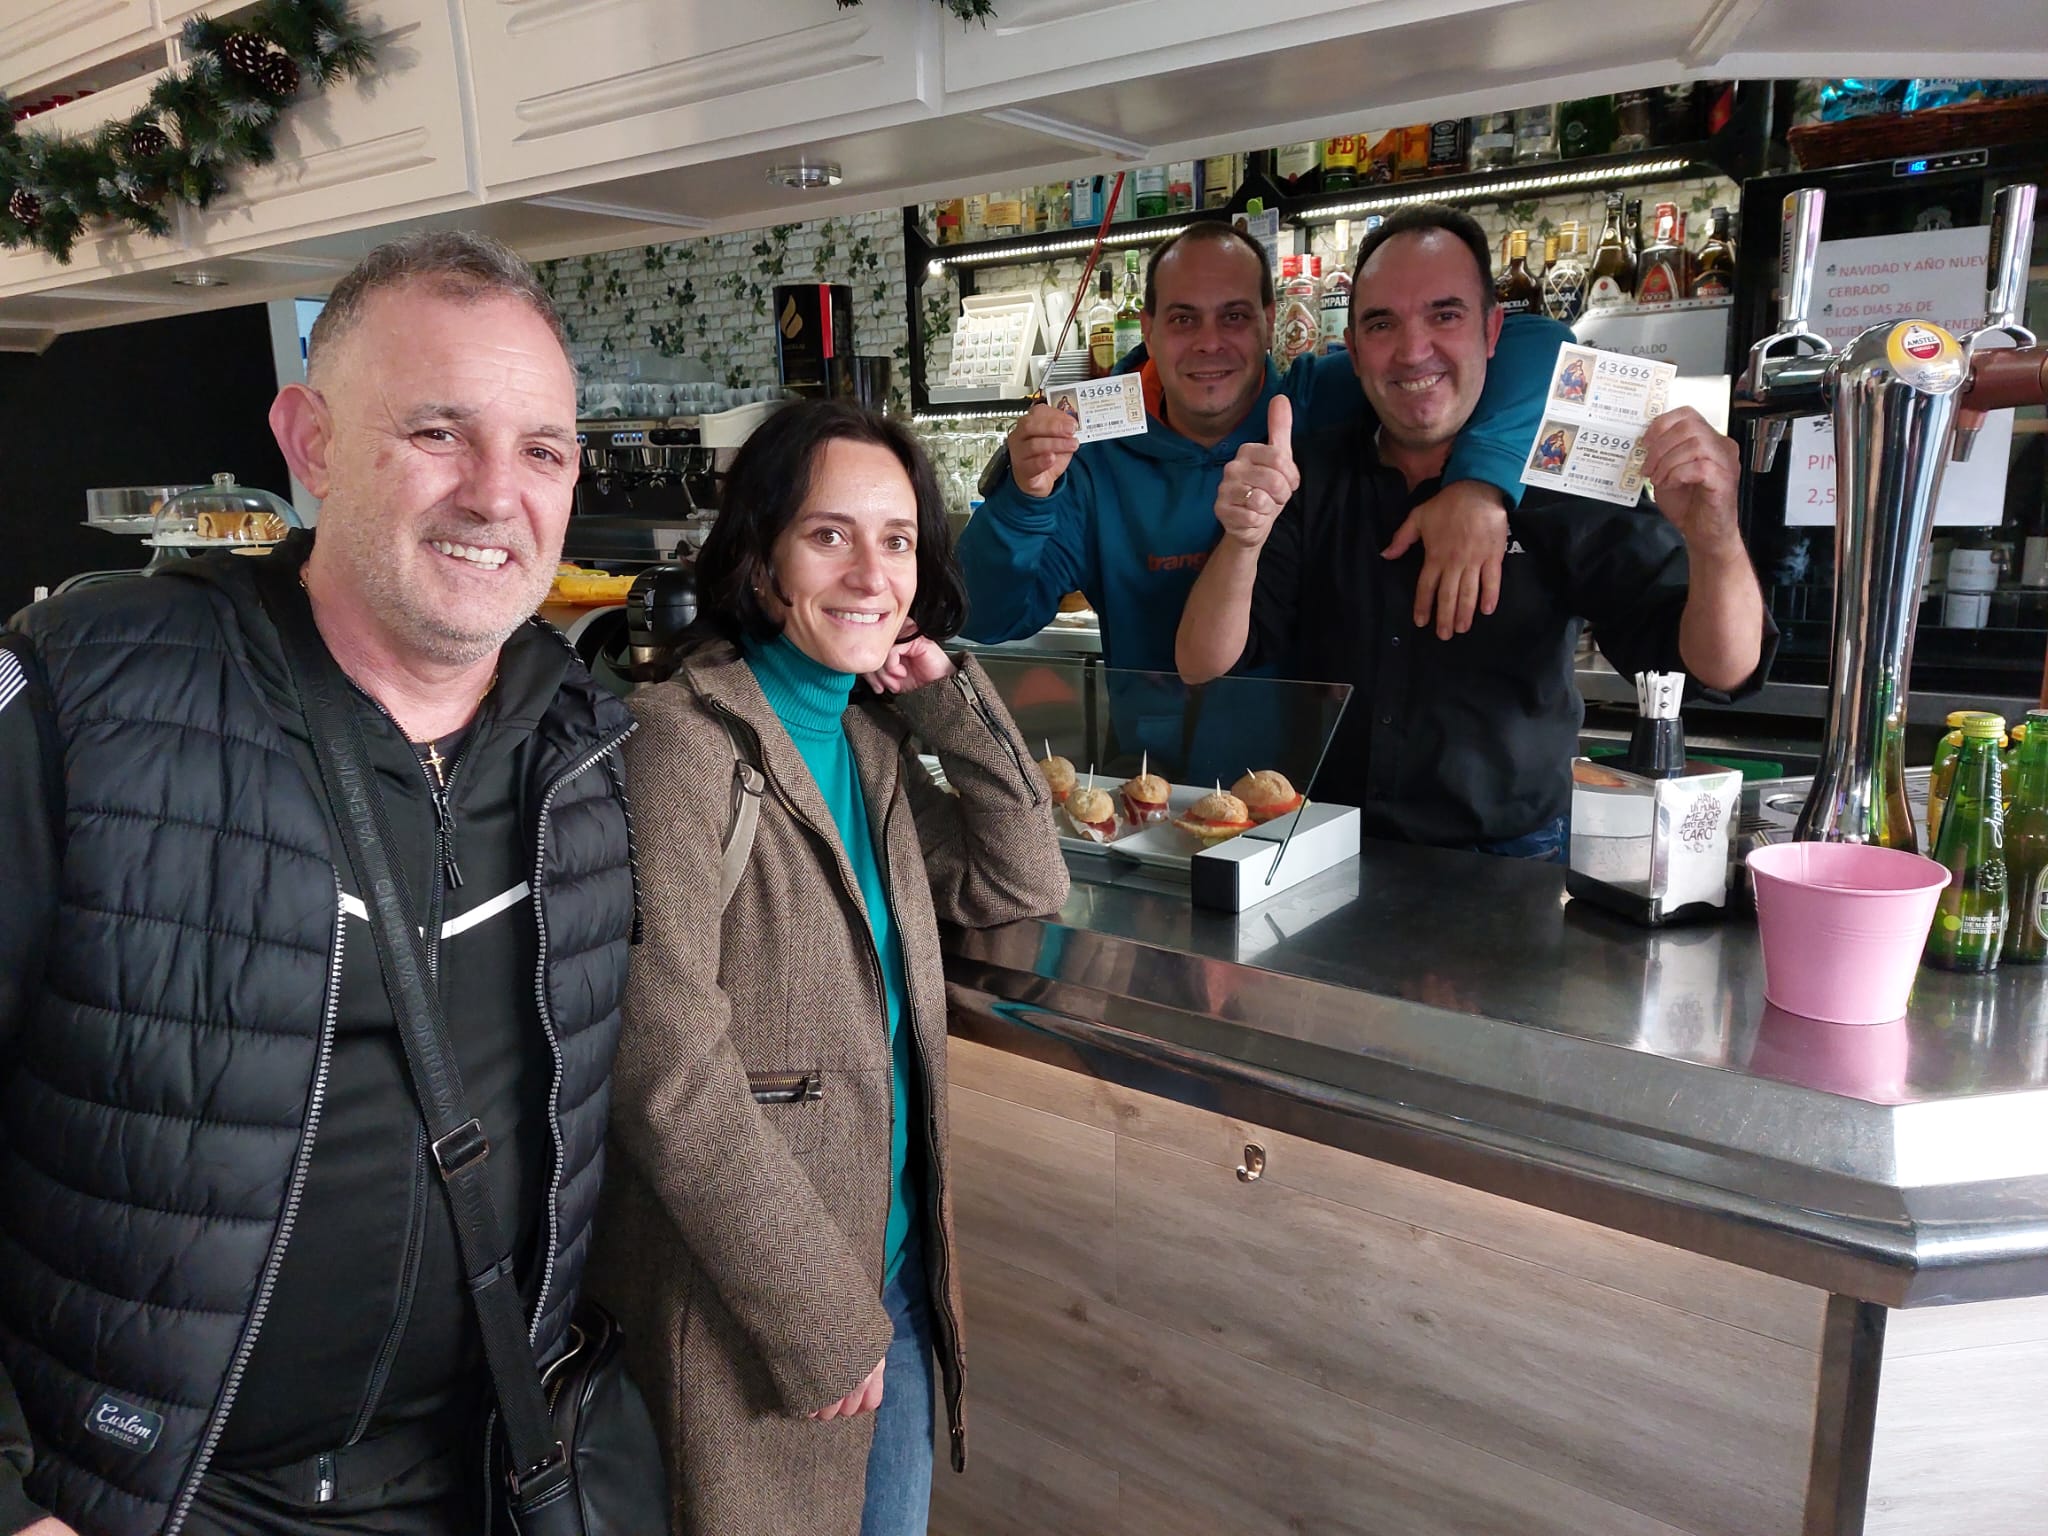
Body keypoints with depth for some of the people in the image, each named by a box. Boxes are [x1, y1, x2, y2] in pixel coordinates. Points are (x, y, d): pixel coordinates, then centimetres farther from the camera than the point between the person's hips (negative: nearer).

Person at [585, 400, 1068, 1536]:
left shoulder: (866, 736, 3)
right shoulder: (682, 741, -21)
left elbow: (1021, 885, 4)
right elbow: (670, 1075, -23)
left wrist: (948, 697, -5)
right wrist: (825, 1321, -17)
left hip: (895, 1265, 7)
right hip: (746, 1315, -7)